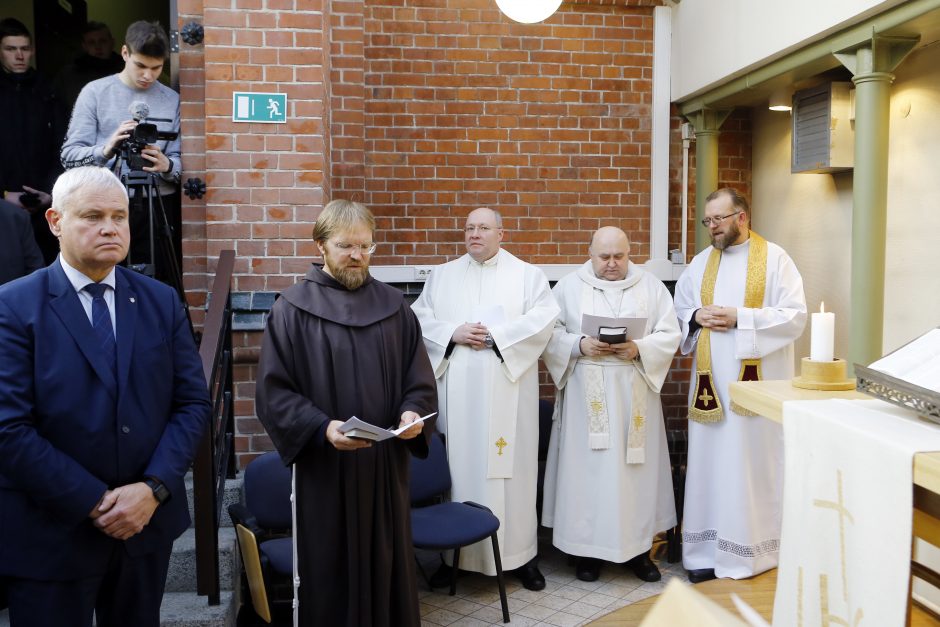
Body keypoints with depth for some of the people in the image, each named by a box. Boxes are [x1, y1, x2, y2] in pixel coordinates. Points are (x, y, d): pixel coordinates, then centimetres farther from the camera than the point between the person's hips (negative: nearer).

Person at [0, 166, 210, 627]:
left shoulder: (162, 302, 3)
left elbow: (193, 402, 0)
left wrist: (154, 489, -12)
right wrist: (95, 501, -16)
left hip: (147, 522, 4)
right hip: (51, 534, -3)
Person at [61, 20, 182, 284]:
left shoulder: (171, 99, 8)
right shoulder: (95, 92, 2)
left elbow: (179, 160, 5)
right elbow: (69, 154, -3)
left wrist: (166, 165, -18)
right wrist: (105, 150, -23)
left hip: (157, 207, 2)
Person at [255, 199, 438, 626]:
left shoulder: (393, 306, 6)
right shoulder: (292, 309, -4)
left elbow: (419, 376, 7)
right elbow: (274, 392, -7)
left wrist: (413, 411, -13)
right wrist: (322, 428, -22)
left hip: (386, 465, 3)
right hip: (324, 470, -3)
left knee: (388, 566, 13)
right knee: (331, 575, 8)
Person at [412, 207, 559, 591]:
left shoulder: (527, 275, 7)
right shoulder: (442, 276, 14)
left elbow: (543, 319, -6)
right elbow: (420, 318, 6)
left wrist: (496, 335, -14)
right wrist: (453, 333, -11)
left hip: (507, 389, -2)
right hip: (456, 389, 2)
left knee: (509, 467, 1)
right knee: (458, 465, 5)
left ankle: (519, 552, 13)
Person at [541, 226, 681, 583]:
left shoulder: (651, 287, 7)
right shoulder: (568, 287, 5)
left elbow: (669, 335, 3)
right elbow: (549, 333, 1)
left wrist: (638, 349, -15)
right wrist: (580, 345, -16)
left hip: (635, 395, 1)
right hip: (587, 395, -1)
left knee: (636, 466, 5)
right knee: (587, 466, 0)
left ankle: (638, 547, 18)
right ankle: (587, 547, 12)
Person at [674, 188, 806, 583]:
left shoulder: (774, 258, -2)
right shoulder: (701, 262, 12)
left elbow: (795, 315, -9)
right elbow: (678, 310, 16)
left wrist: (740, 318, -17)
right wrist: (697, 316, -6)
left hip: (757, 382, -4)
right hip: (711, 381, 4)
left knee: (753, 463, 1)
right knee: (709, 462, 5)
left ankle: (752, 549, 14)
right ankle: (706, 549, 13)